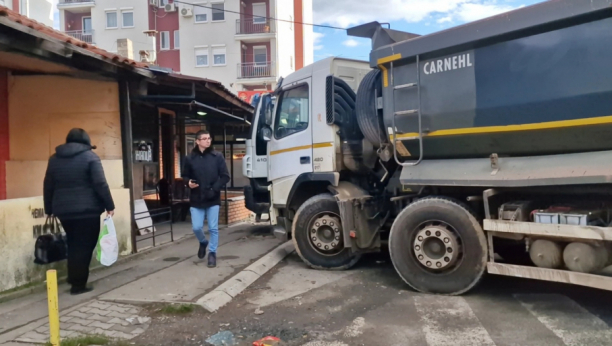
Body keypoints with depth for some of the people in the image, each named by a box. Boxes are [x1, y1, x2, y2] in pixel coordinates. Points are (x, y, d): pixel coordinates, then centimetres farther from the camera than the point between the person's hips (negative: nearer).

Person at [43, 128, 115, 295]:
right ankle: (78, 284, 3)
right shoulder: (90, 156, -4)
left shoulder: (54, 159, 13)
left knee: (73, 245, 20)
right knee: (84, 246, 2)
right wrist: (109, 205, -8)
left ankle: (74, 279, 26)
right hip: (87, 209, -5)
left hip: (64, 210, 5)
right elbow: (100, 184, -12)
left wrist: (49, 209, 21)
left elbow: (48, 187, 14)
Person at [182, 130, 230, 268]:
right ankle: (203, 242, 35)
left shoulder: (217, 156, -2)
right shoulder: (190, 158, 1)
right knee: (196, 227, 3)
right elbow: (185, 176, 12)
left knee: (213, 228, 2)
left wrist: (215, 188, -14)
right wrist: (188, 182, -10)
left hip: (213, 199, -1)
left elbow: (225, 176, -2)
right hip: (196, 199, 1)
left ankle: (212, 253, 18)